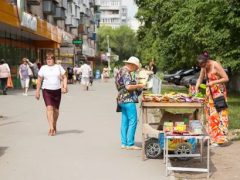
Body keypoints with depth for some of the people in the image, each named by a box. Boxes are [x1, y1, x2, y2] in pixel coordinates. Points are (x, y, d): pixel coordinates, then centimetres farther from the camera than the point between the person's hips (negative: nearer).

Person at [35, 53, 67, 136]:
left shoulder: (58, 67, 8)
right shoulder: (43, 68, 5)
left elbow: (64, 77, 8)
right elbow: (39, 80, 8)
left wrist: (65, 86, -9)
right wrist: (37, 91, 4)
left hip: (57, 91, 2)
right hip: (47, 91, -2)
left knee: (56, 110, 8)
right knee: (49, 108, -16)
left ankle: (54, 126, 29)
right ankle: (51, 128, -20)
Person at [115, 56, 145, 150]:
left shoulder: (122, 71, 17)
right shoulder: (126, 73, -14)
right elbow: (128, 87, -24)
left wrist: (137, 88, 19)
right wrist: (139, 86, -10)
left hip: (122, 99, 10)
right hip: (128, 100, -10)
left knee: (125, 121, 11)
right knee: (133, 121, -7)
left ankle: (124, 143, 14)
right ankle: (130, 144, -5)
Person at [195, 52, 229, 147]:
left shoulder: (216, 65, -18)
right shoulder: (204, 67, 2)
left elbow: (226, 78, -17)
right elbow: (200, 78, 12)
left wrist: (213, 82, -23)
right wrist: (196, 88, -2)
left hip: (219, 92, -7)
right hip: (210, 93, 7)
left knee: (218, 114, -8)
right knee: (210, 114, 7)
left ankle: (219, 139, -5)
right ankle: (211, 137, 13)